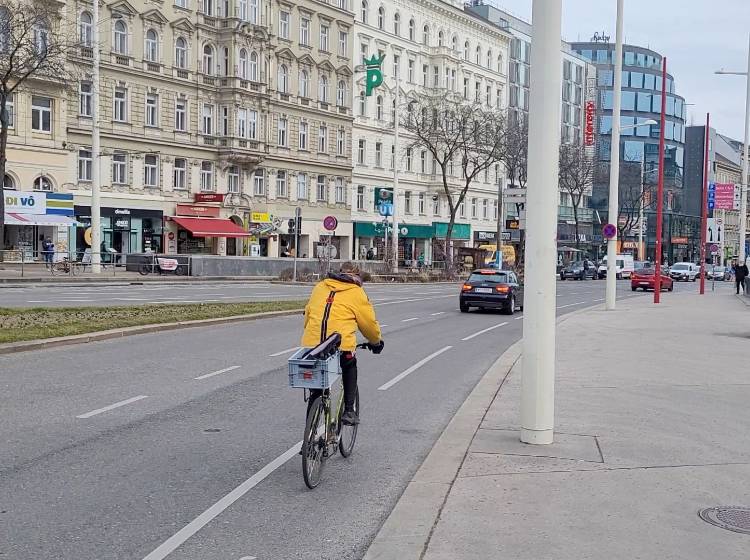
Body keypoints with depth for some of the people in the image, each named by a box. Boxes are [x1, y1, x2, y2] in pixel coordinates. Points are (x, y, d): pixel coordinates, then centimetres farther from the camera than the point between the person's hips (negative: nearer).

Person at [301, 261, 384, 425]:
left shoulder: (319, 287, 20)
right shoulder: (356, 293, 7)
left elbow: (307, 313, 25)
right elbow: (369, 323, 13)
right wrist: (377, 342, 30)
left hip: (311, 344, 3)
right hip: (341, 346, -3)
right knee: (350, 368, 27)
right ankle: (349, 411, 20)